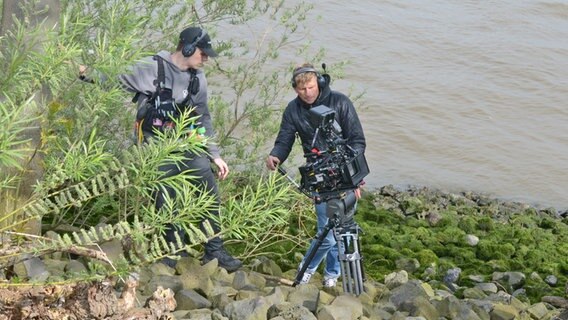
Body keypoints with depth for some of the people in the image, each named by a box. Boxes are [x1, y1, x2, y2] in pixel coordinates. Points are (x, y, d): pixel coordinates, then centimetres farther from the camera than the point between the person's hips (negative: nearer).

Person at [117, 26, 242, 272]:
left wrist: (215, 155, 13)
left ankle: (214, 251, 13)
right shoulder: (151, 69, -8)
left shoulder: (198, 79, 9)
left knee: (211, 196, 1)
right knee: (166, 204, -3)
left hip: (188, 146, 5)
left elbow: (203, 119, 15)